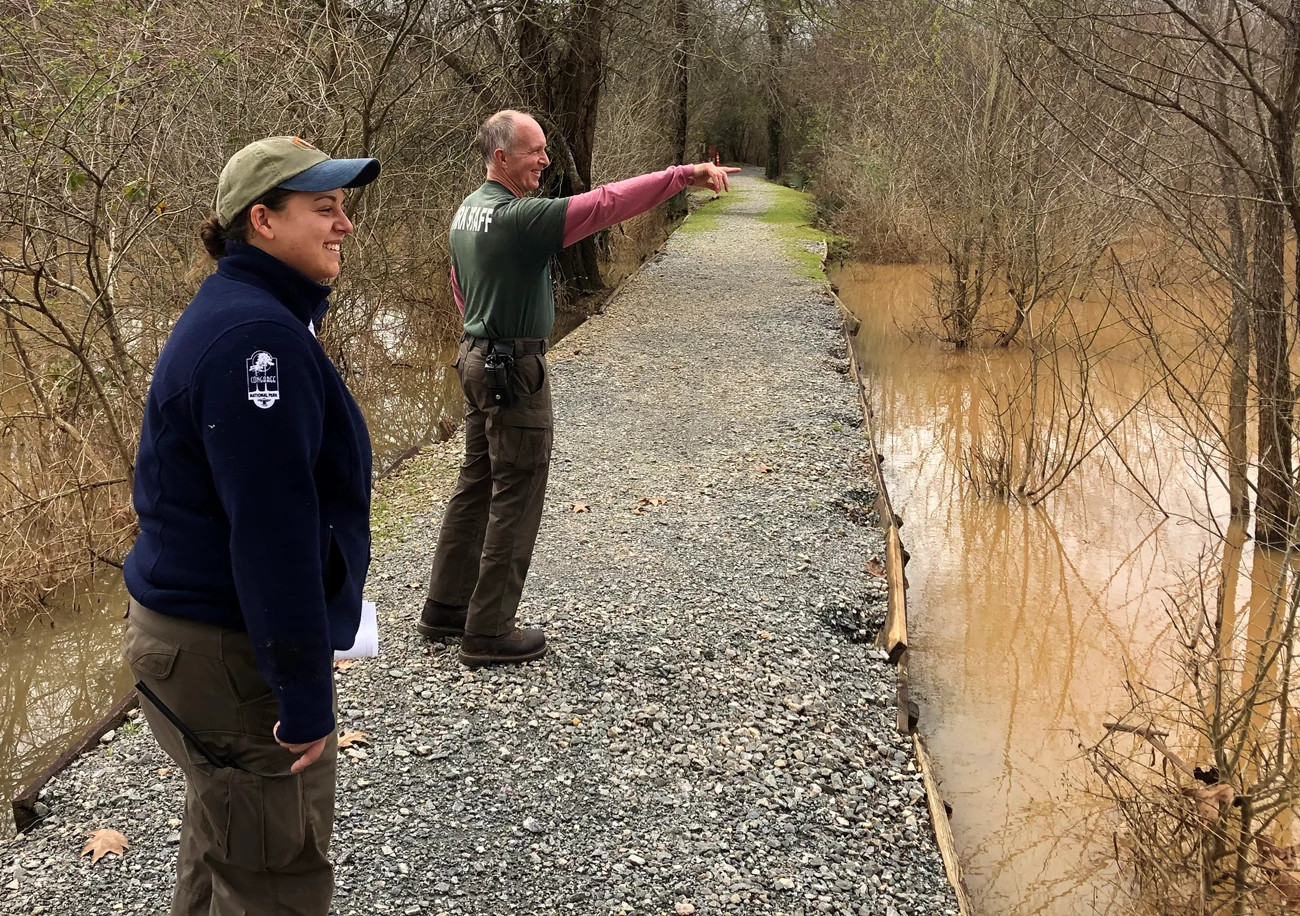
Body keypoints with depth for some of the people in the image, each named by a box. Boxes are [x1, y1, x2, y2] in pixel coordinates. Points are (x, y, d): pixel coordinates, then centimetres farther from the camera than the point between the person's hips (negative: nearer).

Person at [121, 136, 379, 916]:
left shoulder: (240, 315, 11)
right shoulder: (256, 337, -23)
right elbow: (271, 533, -26)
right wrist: (305, 695, -22)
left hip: (203, 628, 11)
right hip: (231, 656, -11)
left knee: (225, 849, 26)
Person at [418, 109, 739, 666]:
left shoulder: (467, 212, 10)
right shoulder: (516, 217, -20)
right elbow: (602, 205, -28)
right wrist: (680, 176, -29)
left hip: (477, 358, 10)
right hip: (515, 369, -10)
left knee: (477, 483, 17)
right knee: (516, 496, -2)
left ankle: (446, 607, 25)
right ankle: (489, 632, 4)